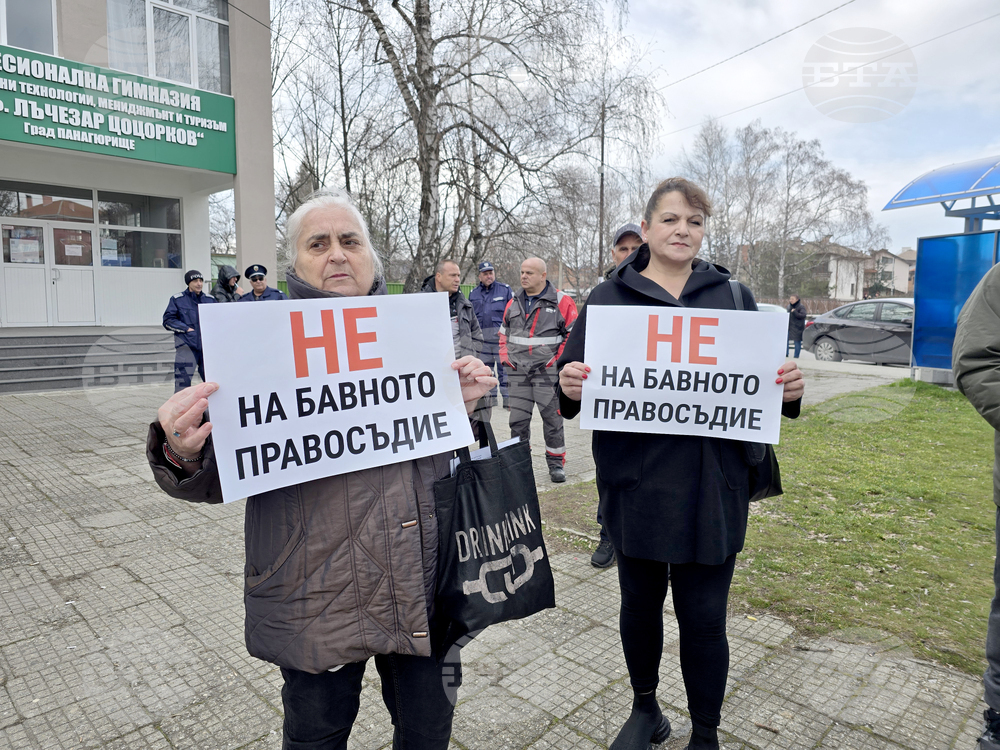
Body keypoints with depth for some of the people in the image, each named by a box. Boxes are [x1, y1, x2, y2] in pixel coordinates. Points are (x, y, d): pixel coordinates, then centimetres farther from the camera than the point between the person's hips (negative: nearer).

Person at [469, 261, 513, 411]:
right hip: (482, 339, 4)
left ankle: (508, 399, -1)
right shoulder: (473, 294, 15)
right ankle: (490, 398, 18)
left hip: (501, 335, -4)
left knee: (504, 368, -5)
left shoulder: (505, 289, 5)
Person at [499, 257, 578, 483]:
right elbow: (503, 332, 23)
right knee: (518, 420, 8)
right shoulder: (514, 303, 12)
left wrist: (558, 359, -9)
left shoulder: (561, 301, -3)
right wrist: (505, 356, 9)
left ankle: (556, 462, 17)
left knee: (552, 419, 3)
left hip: (547, 371, -4)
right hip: (517, 372, 4)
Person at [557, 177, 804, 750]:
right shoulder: (607, 300, 3)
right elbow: (573, 382, 2)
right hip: (635, 483, 0)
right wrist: (570, 387, -21)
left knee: (704, 617, 8)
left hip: (712, 487, 1)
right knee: (640, 602, 17)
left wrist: (790, 388, -11)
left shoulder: (733, 296, 8)